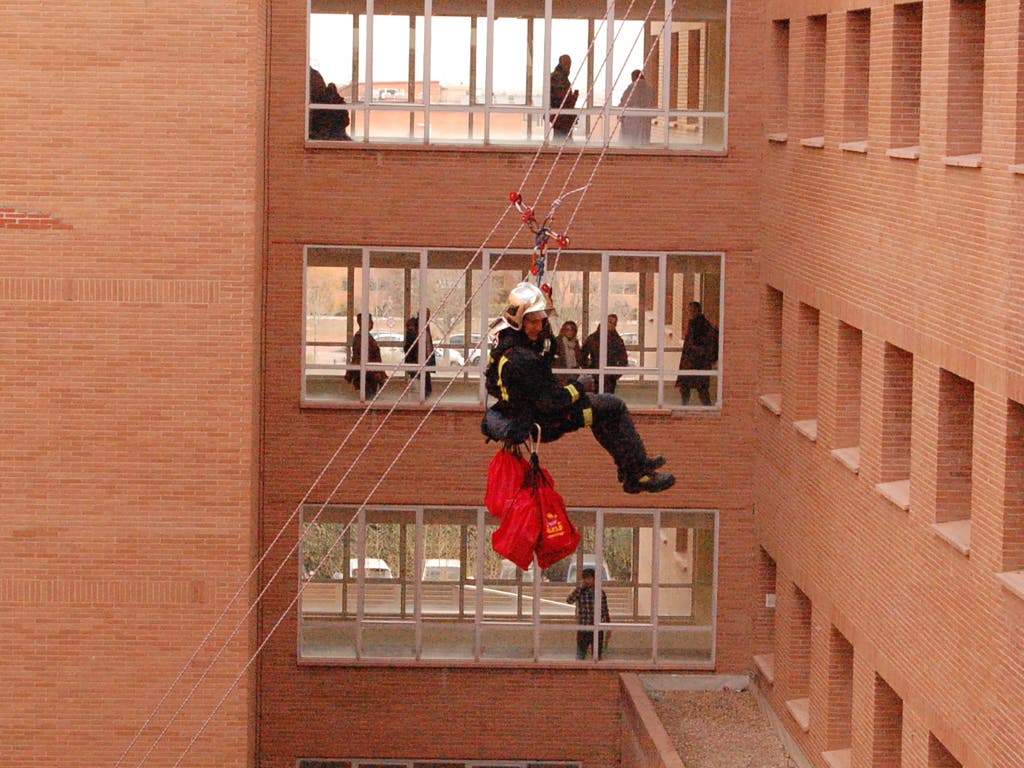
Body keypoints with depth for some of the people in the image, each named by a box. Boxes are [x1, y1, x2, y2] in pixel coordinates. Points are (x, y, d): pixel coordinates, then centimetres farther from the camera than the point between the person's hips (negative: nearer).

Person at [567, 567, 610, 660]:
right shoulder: (580, 592, -1)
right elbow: (569, 600, -20)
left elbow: (605, 612, 6)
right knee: (580, 657, -1)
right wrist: (580, 587, -17)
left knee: (597, 658, 7)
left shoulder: (601, 593, 0)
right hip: (582, 630, 0)